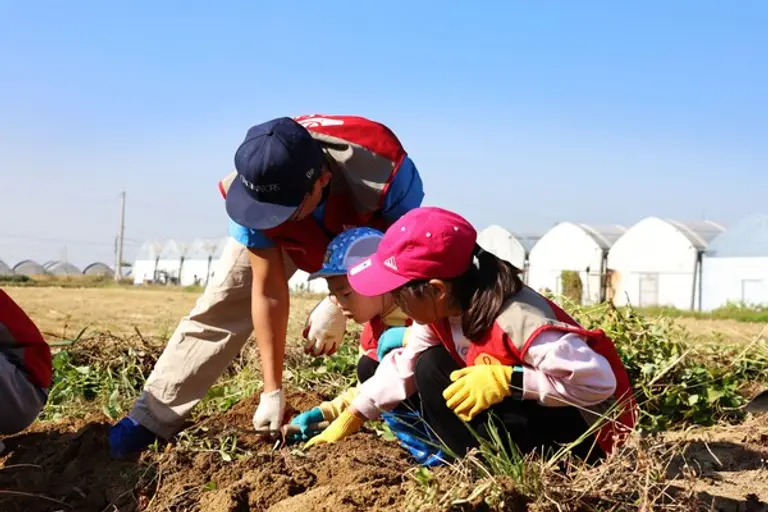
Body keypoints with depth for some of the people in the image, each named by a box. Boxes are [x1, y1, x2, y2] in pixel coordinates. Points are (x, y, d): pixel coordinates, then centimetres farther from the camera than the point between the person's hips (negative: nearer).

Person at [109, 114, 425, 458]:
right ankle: (151, 417, 0)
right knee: (220, 305, -9)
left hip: (368, 228, 0)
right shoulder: (254, 186, -37)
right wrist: (272, 390, -27)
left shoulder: (384, 171, -46)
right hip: (283, 236, 1)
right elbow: (268, 292, -29)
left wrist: (340, 305, -37)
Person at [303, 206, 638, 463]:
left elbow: (598, 381, -36)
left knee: (487, 425, -34)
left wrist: (507, 381, -37)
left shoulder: (515, 318, -34)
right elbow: (406, 366, 6)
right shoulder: (442, 311, -9)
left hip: (577, 432, -8)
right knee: (431, 367, -8)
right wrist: (350, 419, 4)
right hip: (519, 406, 8)